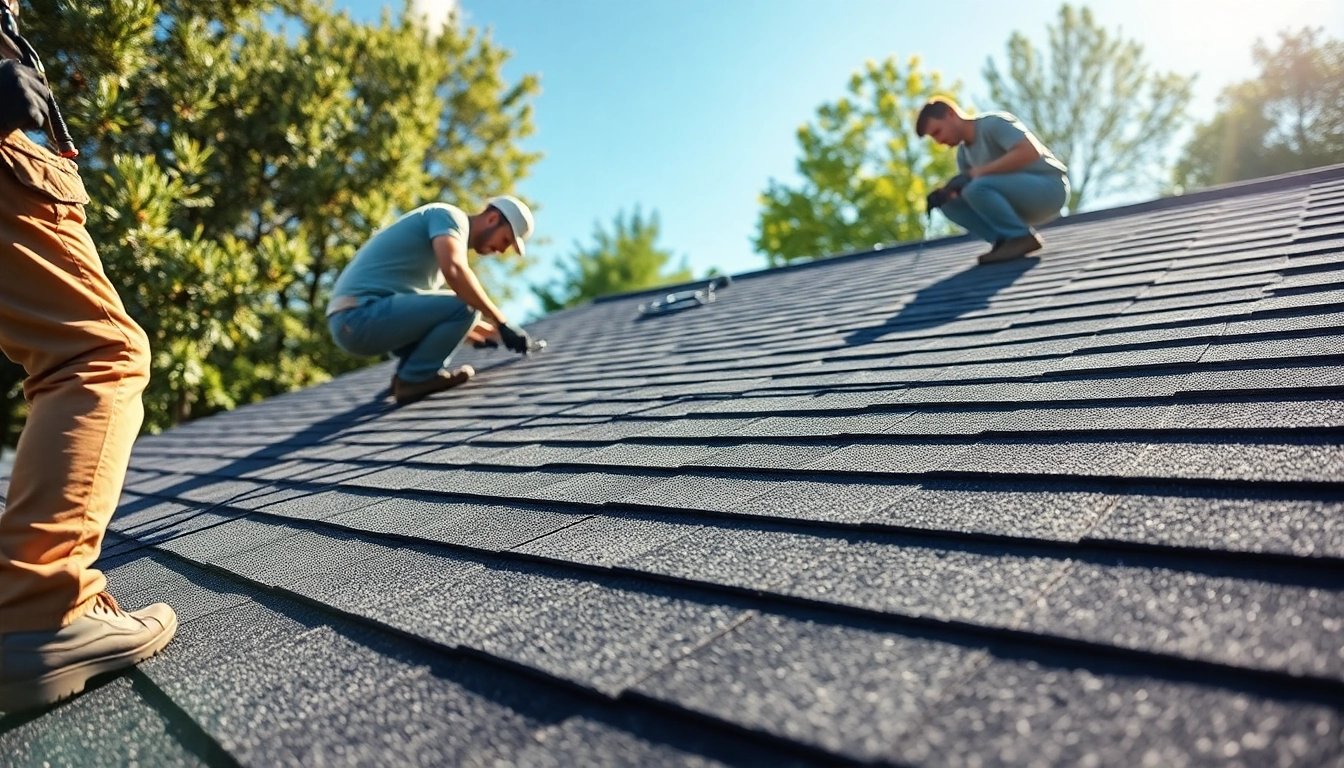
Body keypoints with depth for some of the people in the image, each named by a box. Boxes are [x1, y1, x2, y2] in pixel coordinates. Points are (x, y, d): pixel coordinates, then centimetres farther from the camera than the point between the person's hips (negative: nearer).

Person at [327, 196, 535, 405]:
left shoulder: (447, 241, 23)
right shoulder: (450, 216, -4)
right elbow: (454, 270, -25)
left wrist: (490, 334, 25)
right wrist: (502, 324, -20)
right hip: (361, 315, -10)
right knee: (466, 307, -17)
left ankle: (409, 373, 11)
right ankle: (415, 378, -5)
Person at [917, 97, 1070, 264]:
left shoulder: (993, 122, -13)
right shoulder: (963, 153, 10)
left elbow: (1030, 152, -27)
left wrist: (980, 172, -26)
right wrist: (945, 192, -13)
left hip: (1050, 187, -8)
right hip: (1021, 197, 8)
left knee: (976, 188, -30)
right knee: (950, 203, -3)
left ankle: (1022, 237, -15)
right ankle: (1005, 240, -6)